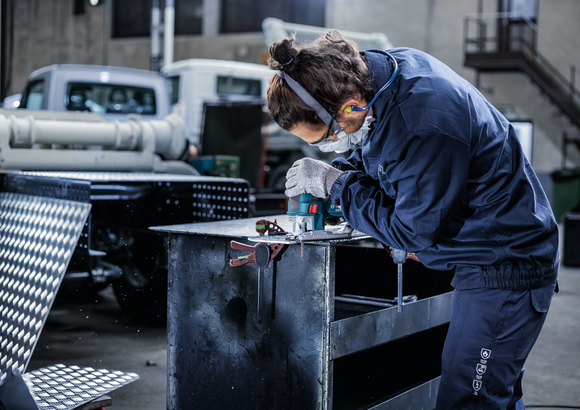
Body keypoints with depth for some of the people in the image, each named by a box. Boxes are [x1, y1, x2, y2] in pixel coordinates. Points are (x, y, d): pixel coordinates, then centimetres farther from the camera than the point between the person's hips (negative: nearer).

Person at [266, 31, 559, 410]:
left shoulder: (424, 127, -34)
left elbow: (413, 232, -20)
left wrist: (335, 184, -14)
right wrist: (333, 175, -3)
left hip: (505, 270, -10)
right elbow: (371, 157, 15)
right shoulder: (384, 66, -5)